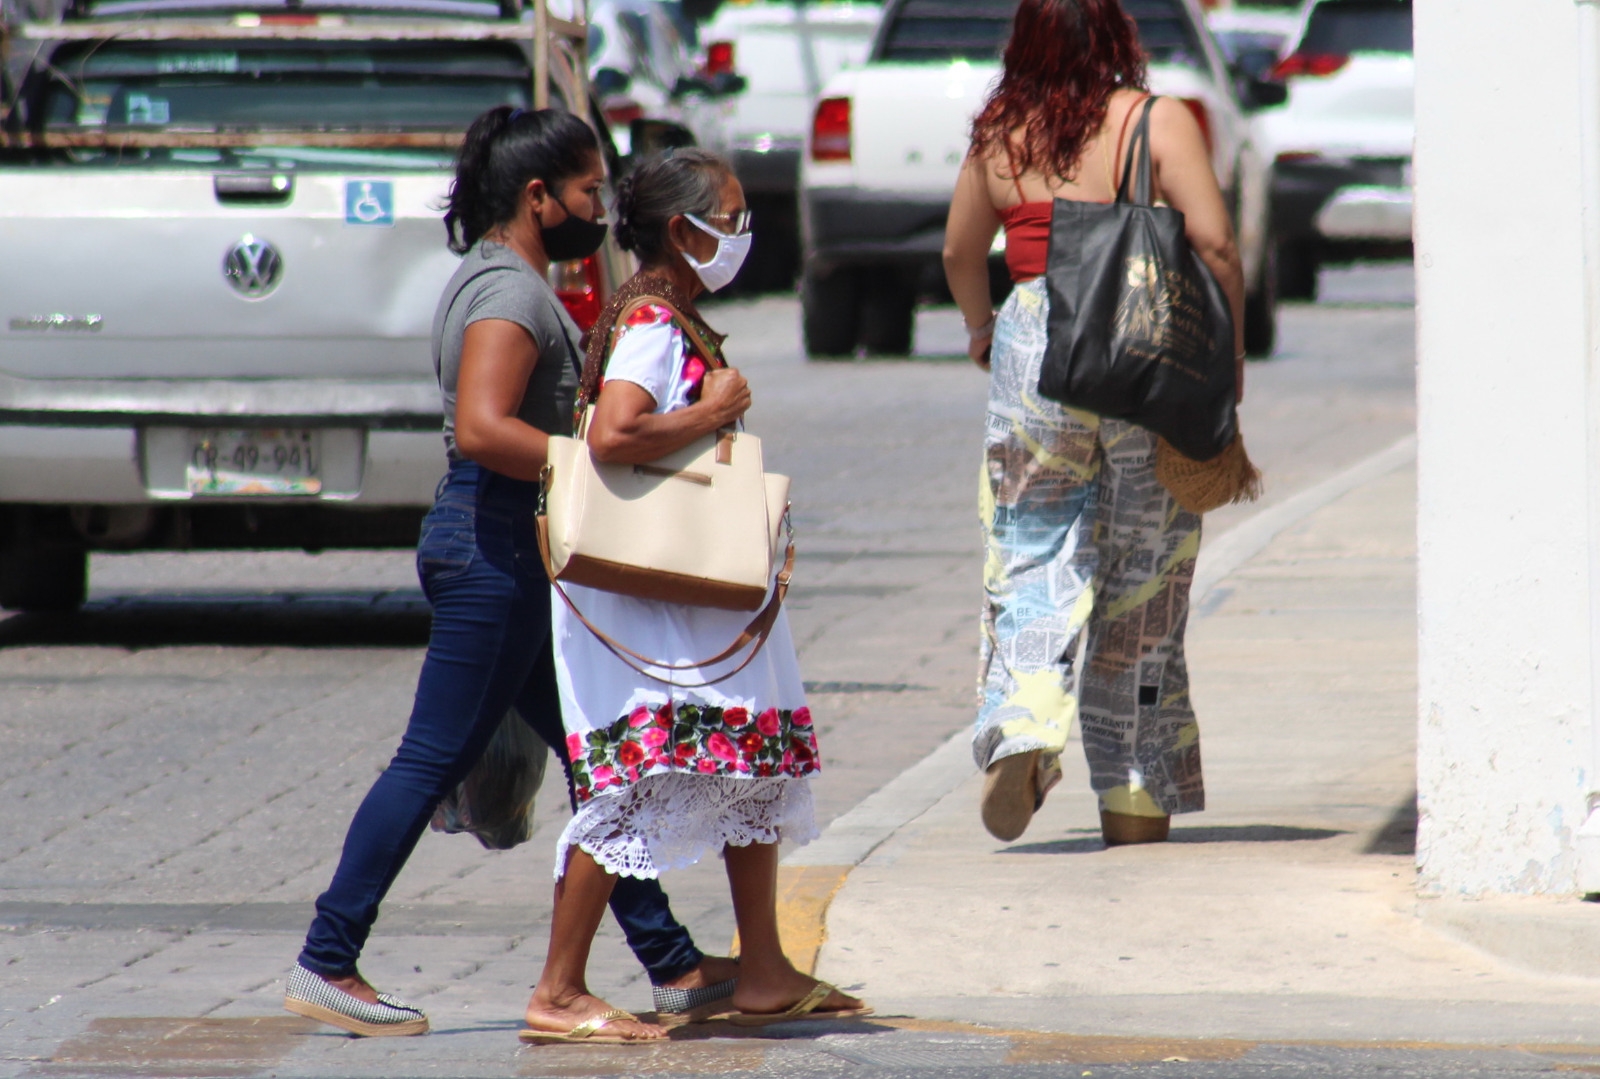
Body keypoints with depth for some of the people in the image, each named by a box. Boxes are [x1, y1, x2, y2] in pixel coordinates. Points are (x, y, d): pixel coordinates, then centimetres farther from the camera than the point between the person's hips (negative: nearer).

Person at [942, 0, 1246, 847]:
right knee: (1141, 577, 8)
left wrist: (980, 327, 36)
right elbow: (1214, 245, -11)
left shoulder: (1001, 135, 4)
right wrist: (1230, 349, 3)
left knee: (1032, 558, 6)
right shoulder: (1158, 123, -5)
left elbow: (959, 252, 16)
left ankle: (1020, 733, -20)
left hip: (1035, 347, 1)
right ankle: (1136, 799, 13)